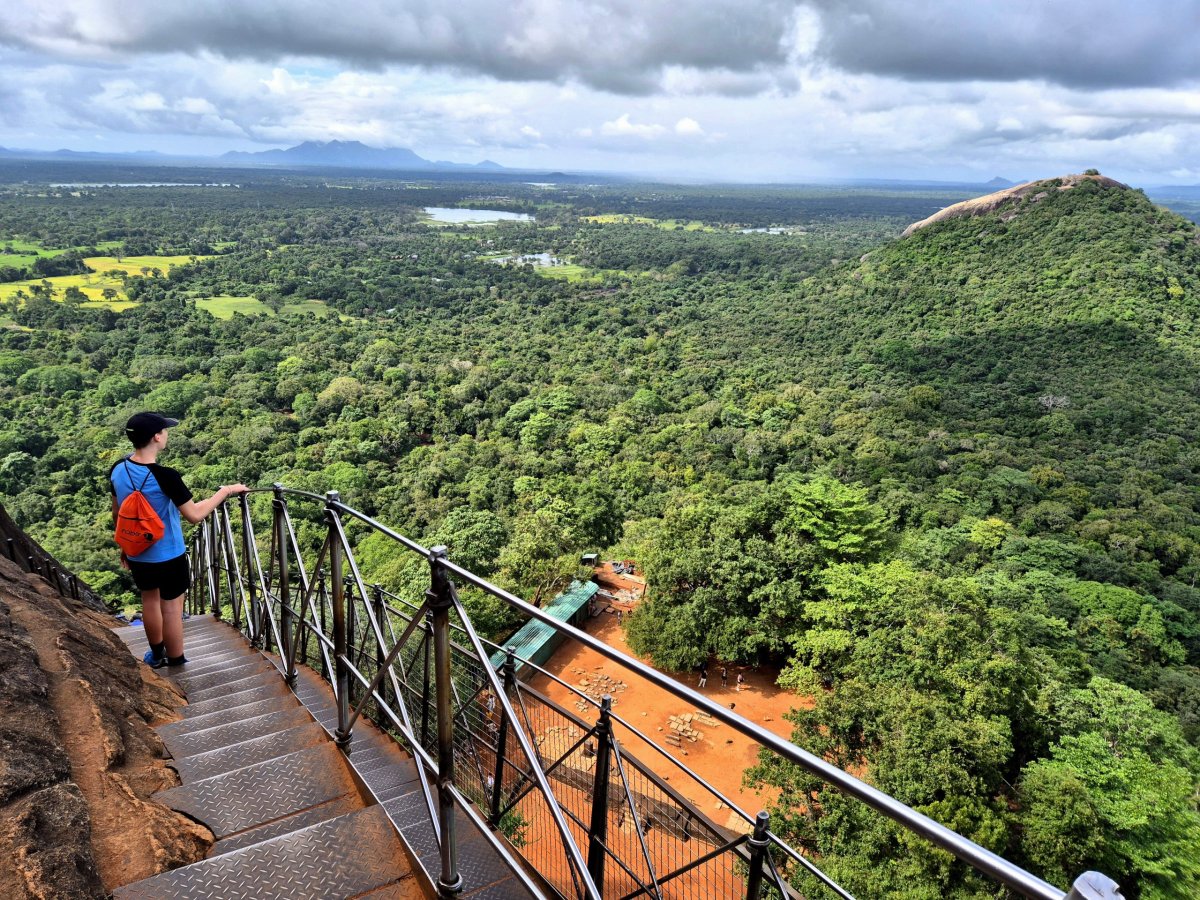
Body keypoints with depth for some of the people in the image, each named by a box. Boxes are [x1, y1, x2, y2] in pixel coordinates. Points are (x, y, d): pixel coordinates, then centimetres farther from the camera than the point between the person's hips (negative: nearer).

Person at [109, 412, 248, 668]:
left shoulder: (117, 470, -8)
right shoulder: (164, 476, -28)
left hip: (137, 554, 6)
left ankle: (157, 654, 41)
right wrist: (226, 491, -11)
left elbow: (117, 514, 5)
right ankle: (176, 664, 24)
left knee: (149, 600, 24)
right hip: (169, 556, -6)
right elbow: (194, 515, -21)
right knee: (172, 608, 9)